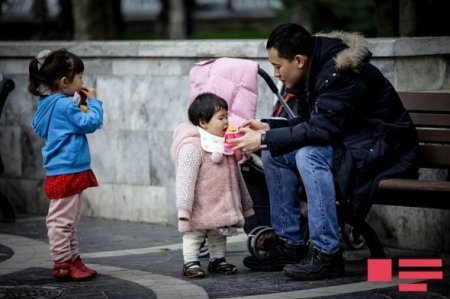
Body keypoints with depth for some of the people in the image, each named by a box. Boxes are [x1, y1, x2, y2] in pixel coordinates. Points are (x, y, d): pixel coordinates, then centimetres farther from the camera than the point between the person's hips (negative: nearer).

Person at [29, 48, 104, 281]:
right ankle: (62, 264, 0)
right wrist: (93, 102, -3)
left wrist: (81, 105, 15)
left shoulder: (48, 104, 12)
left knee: (70, 220, 17)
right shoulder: (64, 105, -18)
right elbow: (91, 123, -19)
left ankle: (72, 259, 24)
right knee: (62, 219, -4)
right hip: (67, 172, -11)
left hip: (64, 172, 11)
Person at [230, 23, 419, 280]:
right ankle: (290, 246, 4)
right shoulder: (314, 70, 5)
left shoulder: (341, 73, -24)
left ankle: (327, 254, -27)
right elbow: (307, 122, 15)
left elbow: (321, 129, -29)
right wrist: (267, 127, 0)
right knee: (275, 154, 0)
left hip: (382, 150, -10)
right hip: (345, 145, 10)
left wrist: (264, 140, -24)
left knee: (309, 155, -32)